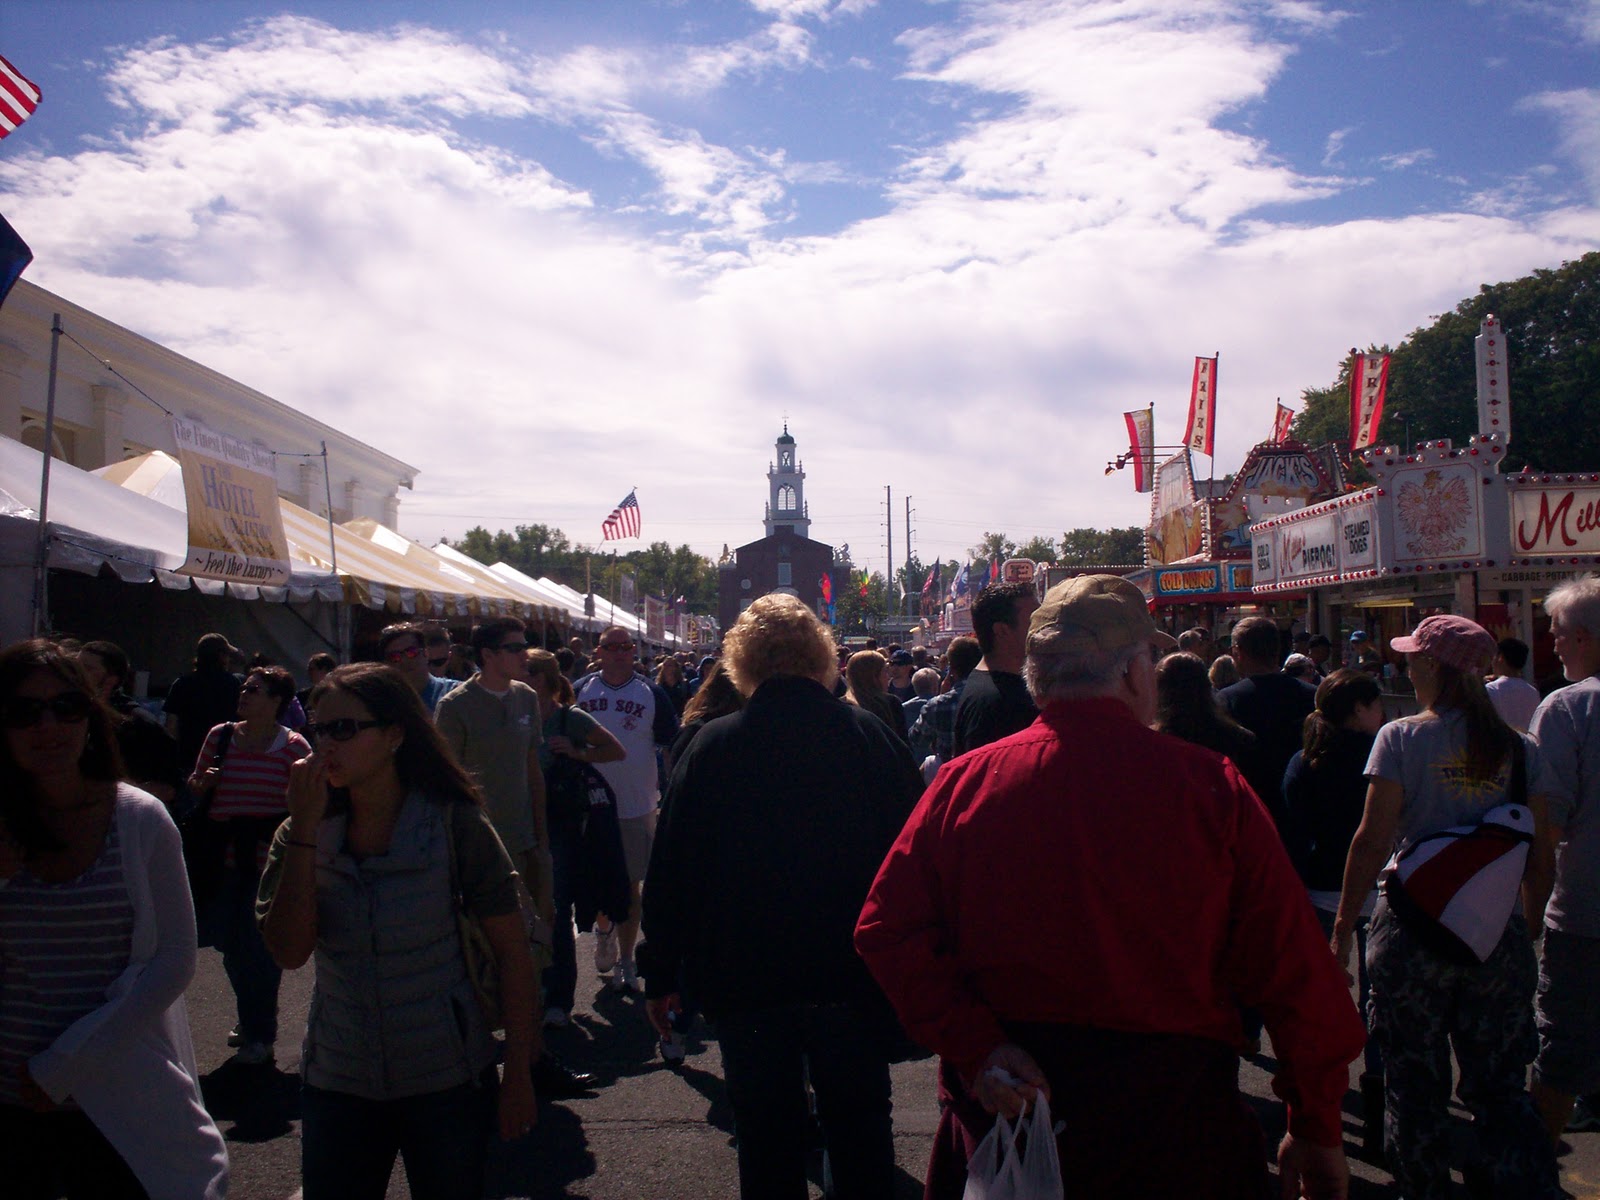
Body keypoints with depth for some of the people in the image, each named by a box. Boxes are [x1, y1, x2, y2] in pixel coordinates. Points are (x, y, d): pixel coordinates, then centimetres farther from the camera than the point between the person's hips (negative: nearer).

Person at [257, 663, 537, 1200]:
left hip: (445, 1081, -3)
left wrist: (519, 1075, -10)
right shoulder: (307, 834, -1)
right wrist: (304, 830, -19)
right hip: (336, 1083, 3)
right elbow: (289, 951, -13)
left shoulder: (454, 825, -12)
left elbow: (511, 949, -10)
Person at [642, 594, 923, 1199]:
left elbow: (670, 873, -7)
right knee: (860, 1129, 18)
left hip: (745, 981, -1)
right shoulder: (872, 737, -7)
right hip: (854, 976, 1)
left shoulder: (711, 747, -10)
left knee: (768, 1140, 14)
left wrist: (661, 974, 3)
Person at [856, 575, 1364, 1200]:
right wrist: (1318, 1129, 2)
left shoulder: (963, 783, -7)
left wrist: (973, 1046, -12)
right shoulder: (1212, 786, -12)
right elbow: (1296, 968, -9)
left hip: (1001, 1115, 2)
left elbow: (886, 929, -12)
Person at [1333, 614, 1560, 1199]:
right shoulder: (1520, 748, 2)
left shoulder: (1402, 738, -9)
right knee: (1501, 1087, 13)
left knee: (1415, 1084, 12)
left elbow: (1372, 840, -11)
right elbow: (1539, 856, 5)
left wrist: (1344, 925, -3)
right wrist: (1529, 930, 18)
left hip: (1414, 928, -3)